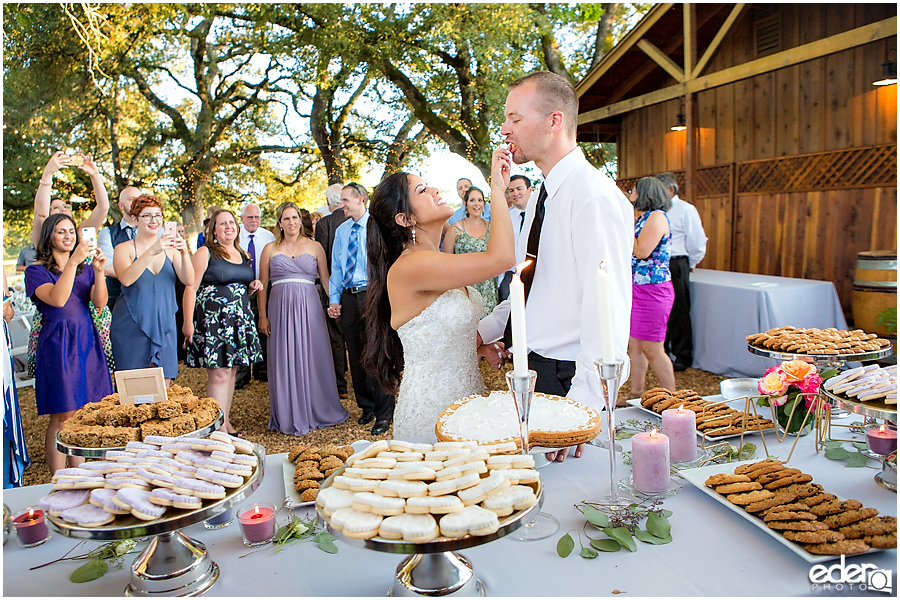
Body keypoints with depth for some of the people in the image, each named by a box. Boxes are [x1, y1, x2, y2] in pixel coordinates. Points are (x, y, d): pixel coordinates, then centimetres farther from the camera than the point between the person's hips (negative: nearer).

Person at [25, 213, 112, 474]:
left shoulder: (85, 269, 14)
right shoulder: (36, 270, 0)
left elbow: (100, 302, -2)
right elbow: (57, 299, -19)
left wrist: (99, 271, -17)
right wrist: (73, 262, -25)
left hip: (87, 341, 5)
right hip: (57, 343, -5)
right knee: (61, 418, -4)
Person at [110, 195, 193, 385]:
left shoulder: (169, 249, 7)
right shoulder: (124, 249, -1)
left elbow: (188, 280, -6)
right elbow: (126, 279, -21)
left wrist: (184, 254, -23)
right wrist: (152, 251, -32)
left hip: (164, 326, 3)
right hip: (132, 327, -2)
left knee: (163, 388, 3)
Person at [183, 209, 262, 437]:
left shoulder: (243, 255, 17)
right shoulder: (205, 253, -3)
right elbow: (191, 288, -8)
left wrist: (252, 285, 6)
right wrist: (188, 322, -15)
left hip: (239, 319, 7)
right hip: (212, 318, -6)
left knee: (231, 371, 9)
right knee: (219, 374, -9)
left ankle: (226, 421, 18)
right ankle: (219, 427, -4)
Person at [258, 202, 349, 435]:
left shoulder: (314, 246, 9)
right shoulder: (270, 249, 9)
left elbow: (326, 279, 7)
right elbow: (262, 286, 8)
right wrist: (262, 316, 1)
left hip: (309, 309, 0)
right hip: (280, 309, 0)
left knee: (313, 359, 3)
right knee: (285, 361, 2)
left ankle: (317, 412, 18)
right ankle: (290, 417, 12)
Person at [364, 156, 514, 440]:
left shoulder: (438, 262, 7)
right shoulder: (407, 268, -23)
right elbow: (501, 257, -30)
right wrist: (498, 188, -20)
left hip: (467, 395, 9)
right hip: (432, 412, -8)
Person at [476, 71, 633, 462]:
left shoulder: (594, 197, -20)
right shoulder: (544, 195, 11)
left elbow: (607, 316, -25)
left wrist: (580, 412, -28)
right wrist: (483, 330, 13)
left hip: (567, 378, -9)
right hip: (530, 370, 9)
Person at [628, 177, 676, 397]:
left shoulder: (657, 217, -12)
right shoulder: (640, 218, 17)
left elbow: (641, 251, -21)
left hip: (652, 290, -9)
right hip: (636, 289, 9)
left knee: (652, 349, -5)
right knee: (634, 346, 11)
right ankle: (636, 395, 21)